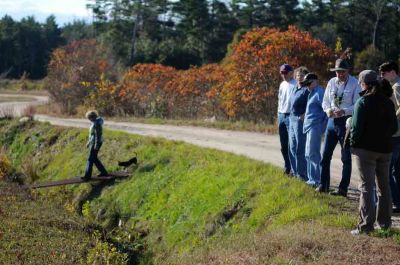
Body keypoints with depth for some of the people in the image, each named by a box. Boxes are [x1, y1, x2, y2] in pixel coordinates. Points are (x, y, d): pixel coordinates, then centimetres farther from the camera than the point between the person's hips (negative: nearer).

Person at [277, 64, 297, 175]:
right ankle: (287, 167, 19)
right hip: (281, 116, 8)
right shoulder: (282, 85, 15)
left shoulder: (296, 85, -8)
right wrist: (279, 117, 17)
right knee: (283, 145, 11)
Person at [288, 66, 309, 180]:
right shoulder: (295, 89, 15)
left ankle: (302, 174, 1)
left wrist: (303, 116, -20)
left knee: (300, 148, -5)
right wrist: (292, 117, 13)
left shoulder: (307, 90, -11)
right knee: (292, 147, 13)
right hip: (292, 119, 9)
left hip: (300, 120, -9)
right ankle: (295, 171, 22)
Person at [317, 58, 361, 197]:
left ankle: (343, 189, 10)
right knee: (325, 155, 8)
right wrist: (328, 110, -10)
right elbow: (325, 101, 11)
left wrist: (344, 111, -25)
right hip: (332, 121, 5)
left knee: (346, 157, 4)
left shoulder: (354, 84, -9)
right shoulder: (332, 82, 5)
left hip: (346, 122, -5)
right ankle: (323, 185, 19)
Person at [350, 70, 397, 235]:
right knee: (384, 185, 17)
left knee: (367, 186, -4)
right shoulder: (388, 102, 5)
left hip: (366, 149, -5)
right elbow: (394, 127, 9)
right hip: (385, 149, 5)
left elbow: (356, 127, -16)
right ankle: (385, 222, 24)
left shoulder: (363, 102, -12)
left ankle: (366, 225, -9)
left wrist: (353, 144, -4)